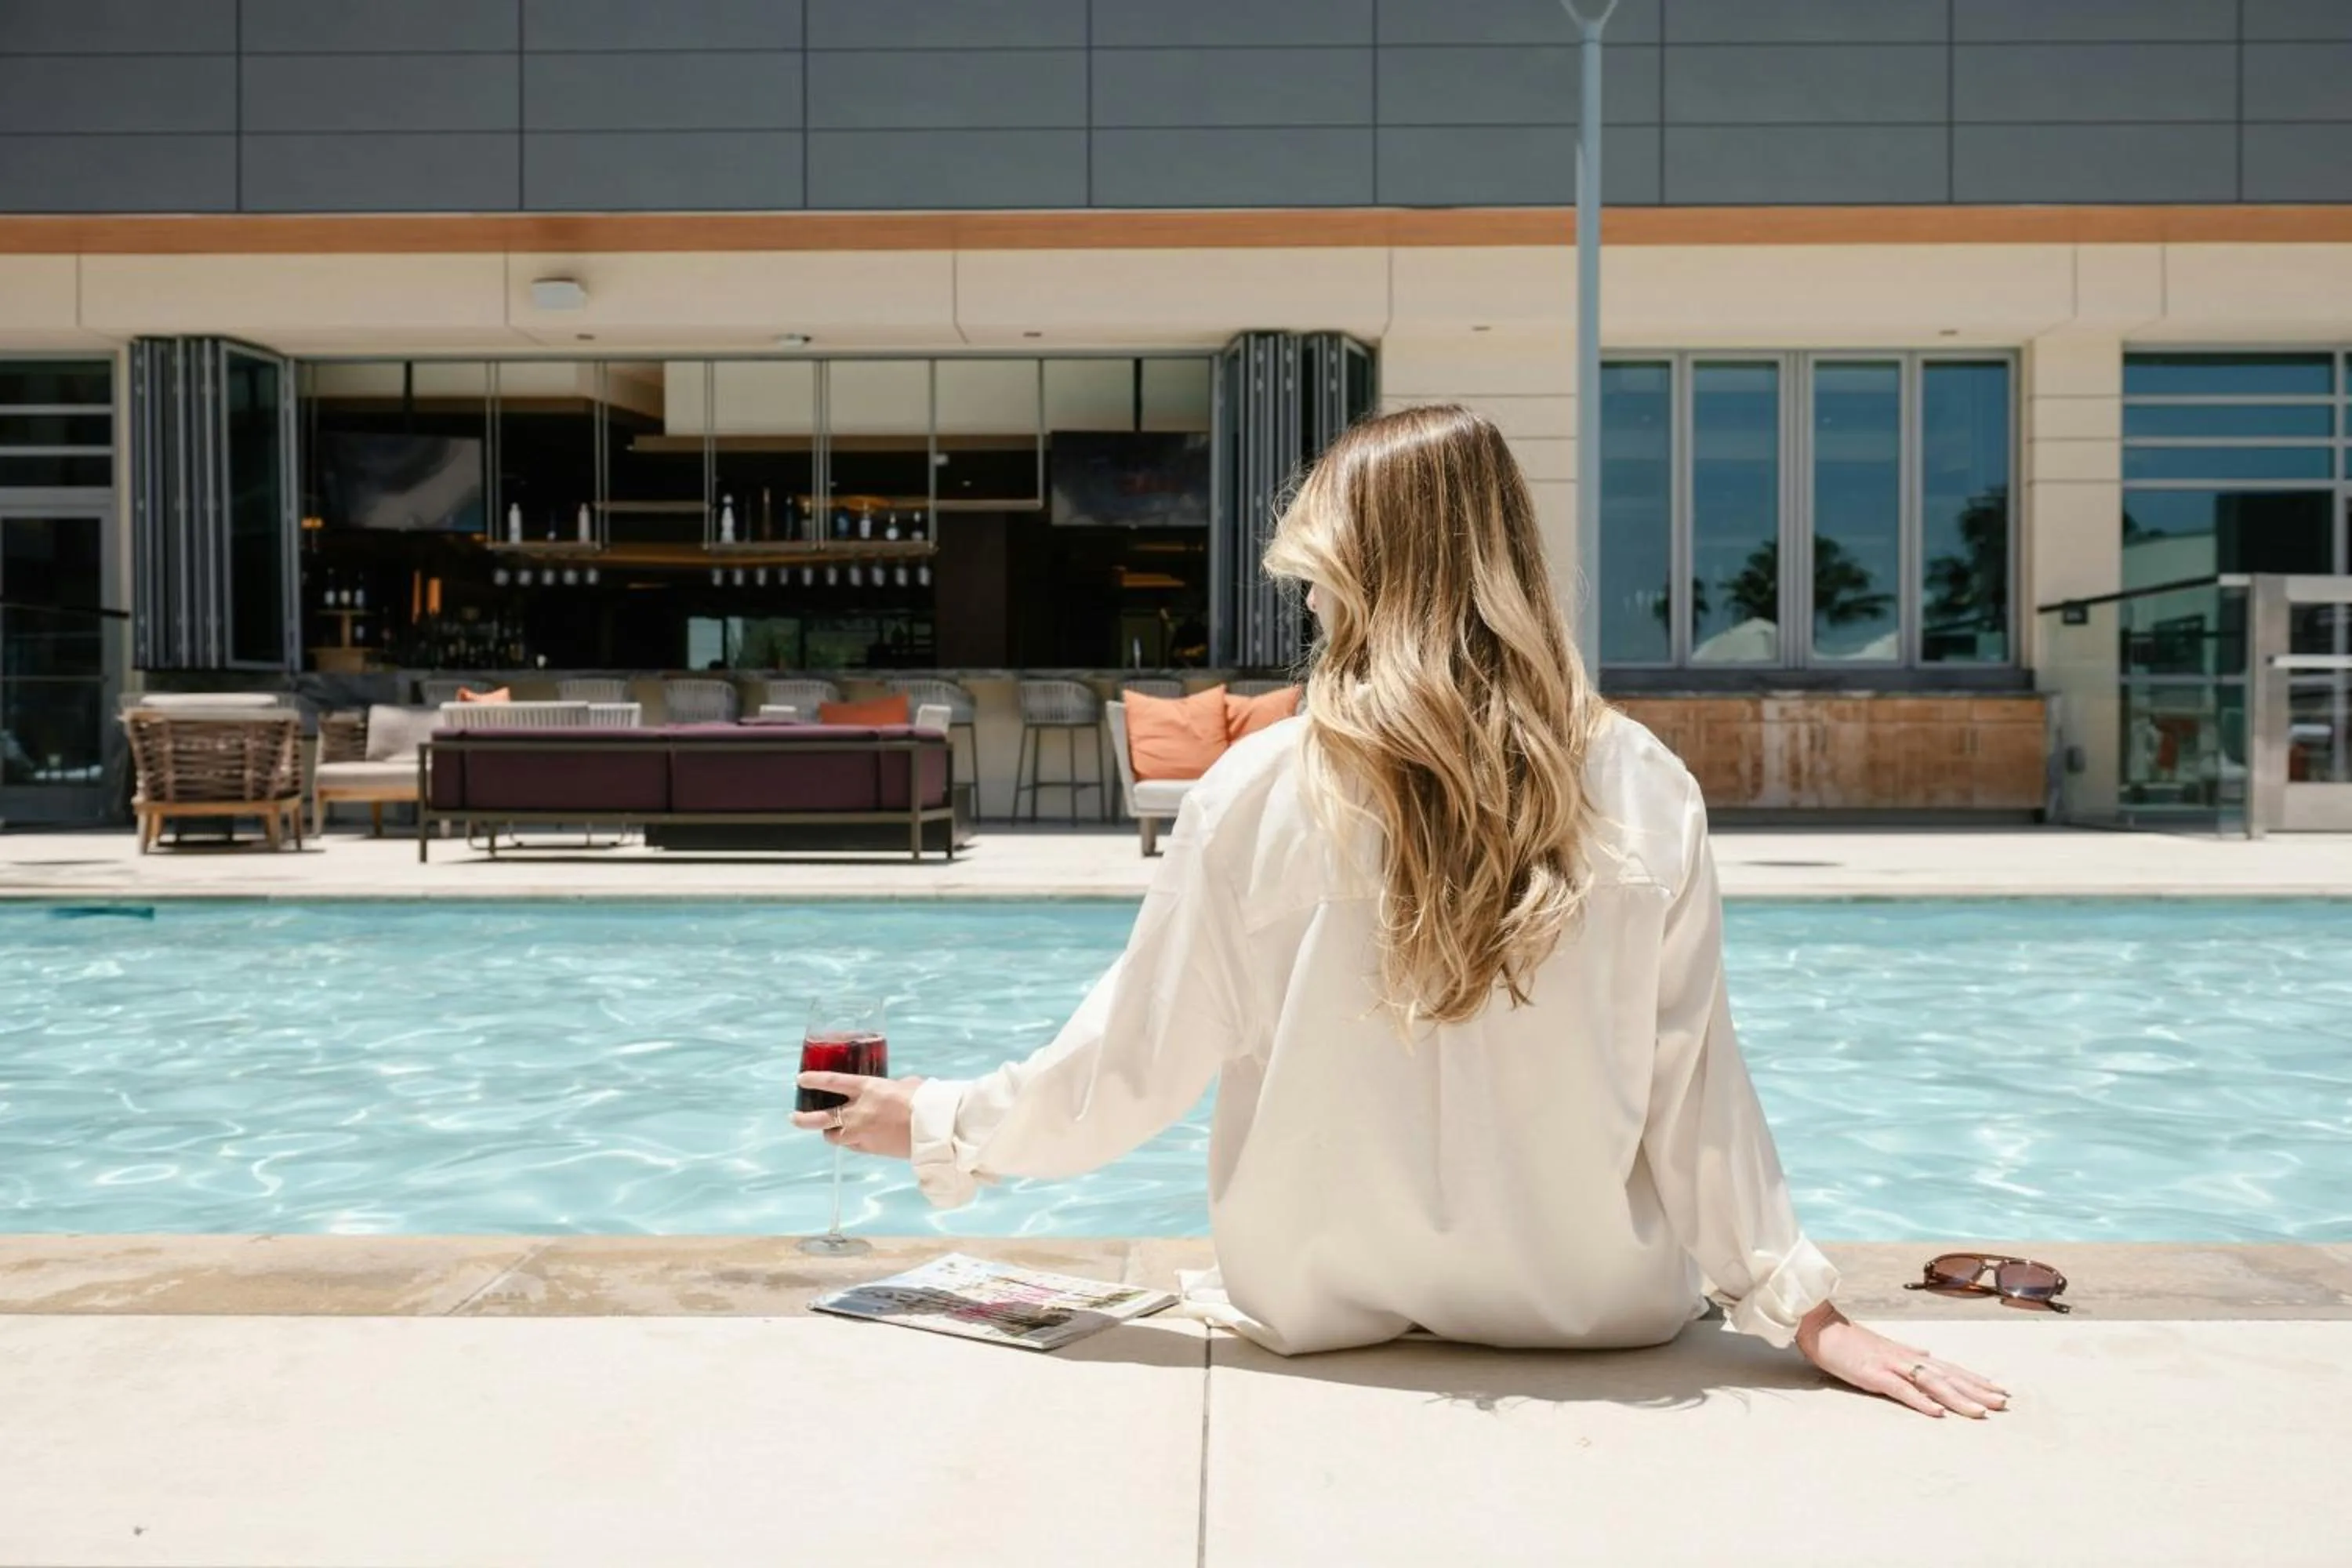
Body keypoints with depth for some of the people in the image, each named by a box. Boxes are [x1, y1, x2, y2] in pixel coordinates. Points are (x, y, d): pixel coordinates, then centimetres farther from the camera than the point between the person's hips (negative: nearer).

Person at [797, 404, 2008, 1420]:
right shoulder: (1646, 792, -12)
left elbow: (1128, 1071, -8)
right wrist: (1806, 1309, 3)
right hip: (1590, 1313, 1)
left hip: (1326, 1314, -1)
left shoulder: (1264, 789, -16)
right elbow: (1694, 1086, -9)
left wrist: (935, 1123, 9)